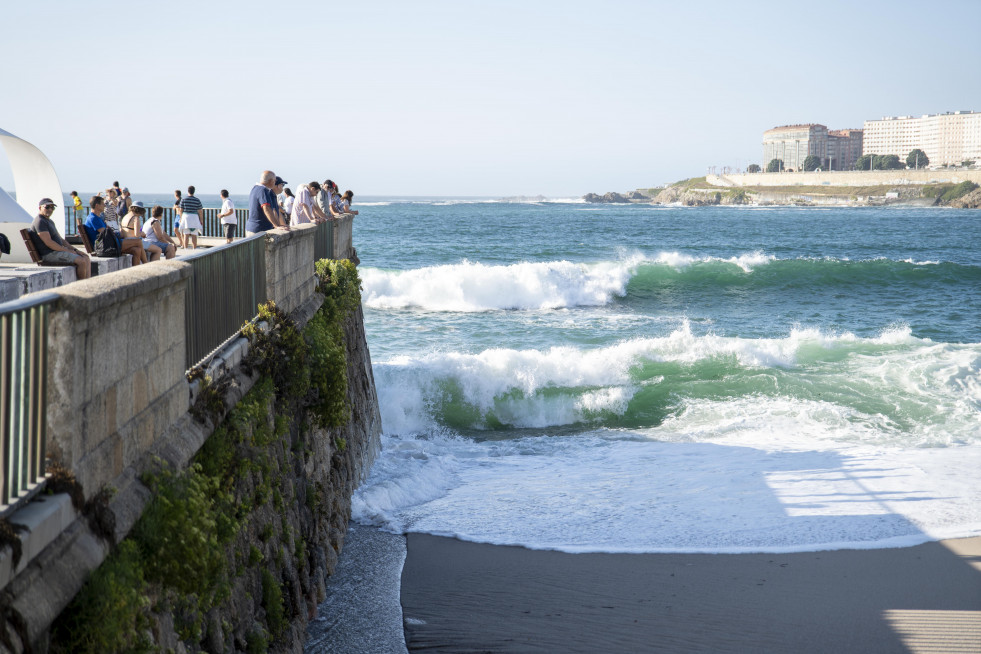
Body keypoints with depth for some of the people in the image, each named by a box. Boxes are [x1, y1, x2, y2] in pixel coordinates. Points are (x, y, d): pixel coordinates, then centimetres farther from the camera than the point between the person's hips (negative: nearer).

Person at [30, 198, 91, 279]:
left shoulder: (50, 221, 21)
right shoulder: (39, 222, -12)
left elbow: (61, 239, 23)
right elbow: (49, 243, -20)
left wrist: (75, 250, 10)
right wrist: (67, 251, -15)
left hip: (59, 251, 11)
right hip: (50, 254, -11)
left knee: (86, 258, 2)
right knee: (82, 261, -20)